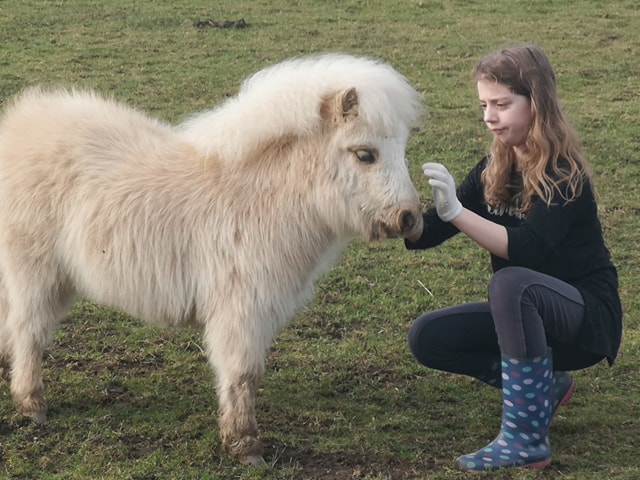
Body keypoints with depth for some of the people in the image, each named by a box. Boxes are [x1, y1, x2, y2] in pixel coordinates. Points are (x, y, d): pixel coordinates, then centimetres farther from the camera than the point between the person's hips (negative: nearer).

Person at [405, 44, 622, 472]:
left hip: (588, 315, -7)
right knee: (427, 339, -8)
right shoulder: (495, 171, 1)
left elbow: (528, 248, -35)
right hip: (528, 312, 8)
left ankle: (526, 439, -27)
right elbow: (427, 233, -5)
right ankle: (543, 383, 8)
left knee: (511, 283, -37)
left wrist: (456, 211, -45)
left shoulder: (564, 175, -20)